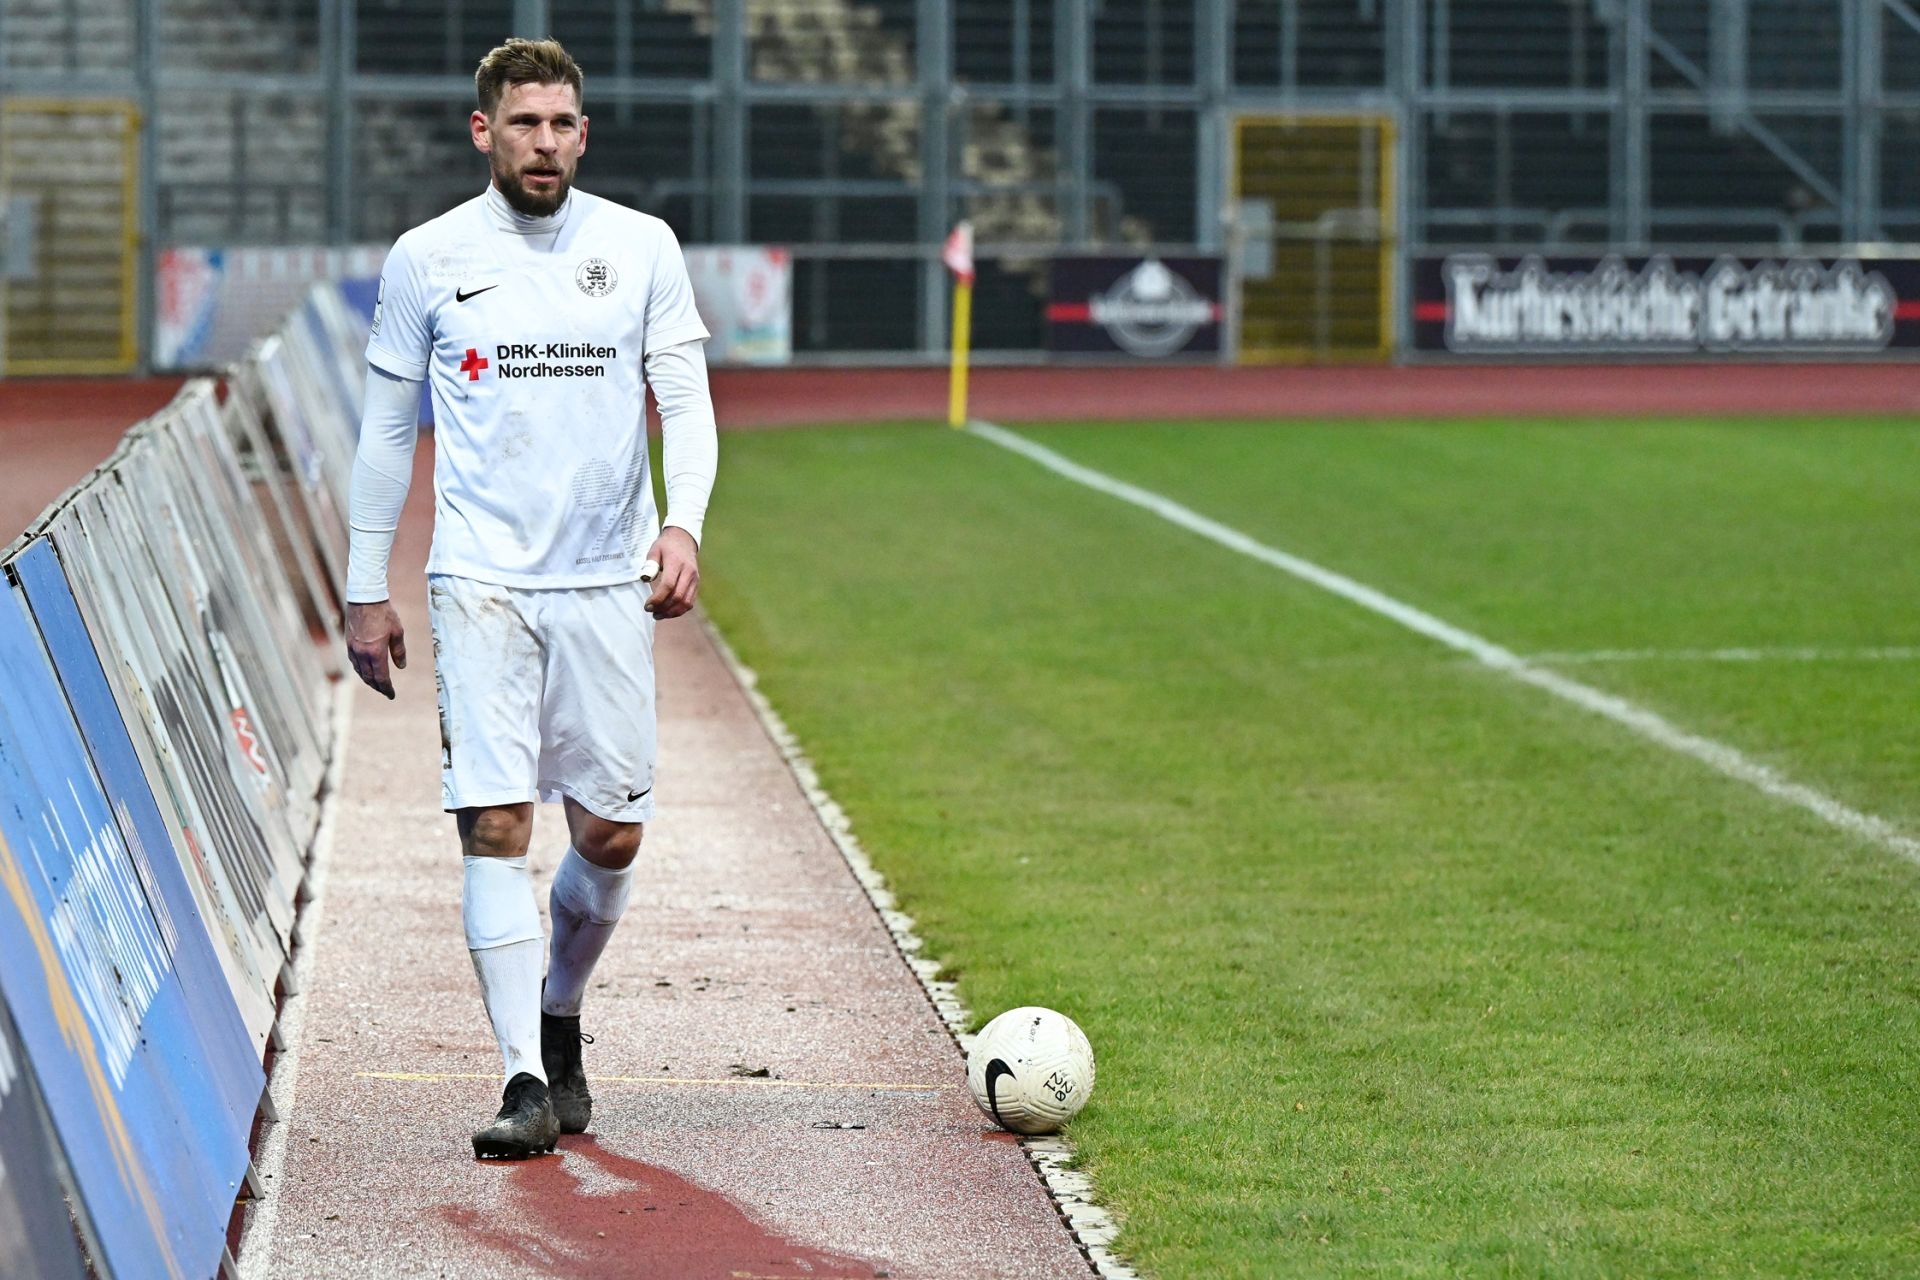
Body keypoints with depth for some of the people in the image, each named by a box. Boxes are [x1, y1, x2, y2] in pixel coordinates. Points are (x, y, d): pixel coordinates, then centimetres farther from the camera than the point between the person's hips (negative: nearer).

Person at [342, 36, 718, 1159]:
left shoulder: (642, 248, 4)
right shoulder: (429, 259, 3)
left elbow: (687, 401, 2)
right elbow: (390, 427, 10)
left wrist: (683, 523, -16)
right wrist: (367, 590, 9)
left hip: (608, 580, 1)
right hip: (481, 582, -1)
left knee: (611, 835, 3)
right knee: (495, 826, -11)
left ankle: (560, 1017, 31)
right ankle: (527, 1083, -9)